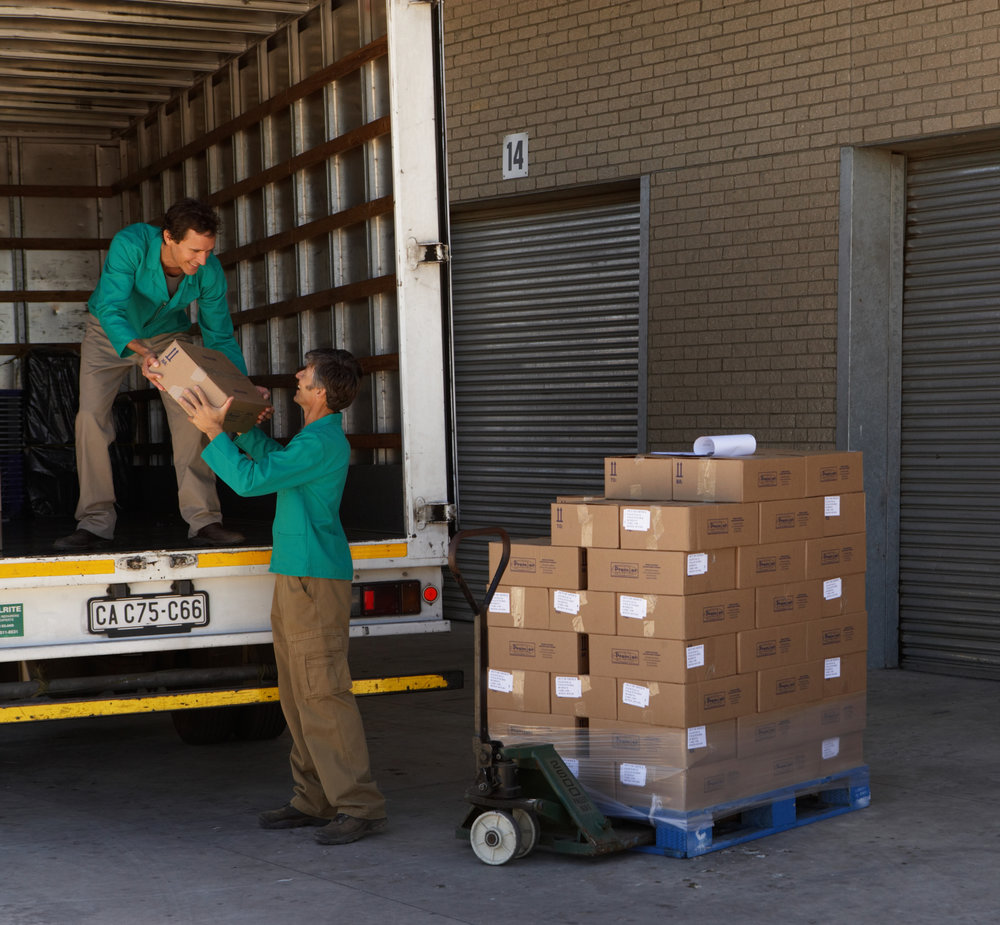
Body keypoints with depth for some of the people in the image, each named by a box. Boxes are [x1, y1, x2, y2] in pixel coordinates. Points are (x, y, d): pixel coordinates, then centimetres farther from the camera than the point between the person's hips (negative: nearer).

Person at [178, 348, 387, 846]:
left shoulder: (321, 444, -18)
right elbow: (271, 457, 33)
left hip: (314, 580, -11)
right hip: (295, 575, 11)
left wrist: (214, 431, -9)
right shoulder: (318, 436, 15)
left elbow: (250, 479, -20)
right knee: (298, 694, 13)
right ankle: (314, 799, 19)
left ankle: (360, 804, -9)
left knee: (322, 692, -11)